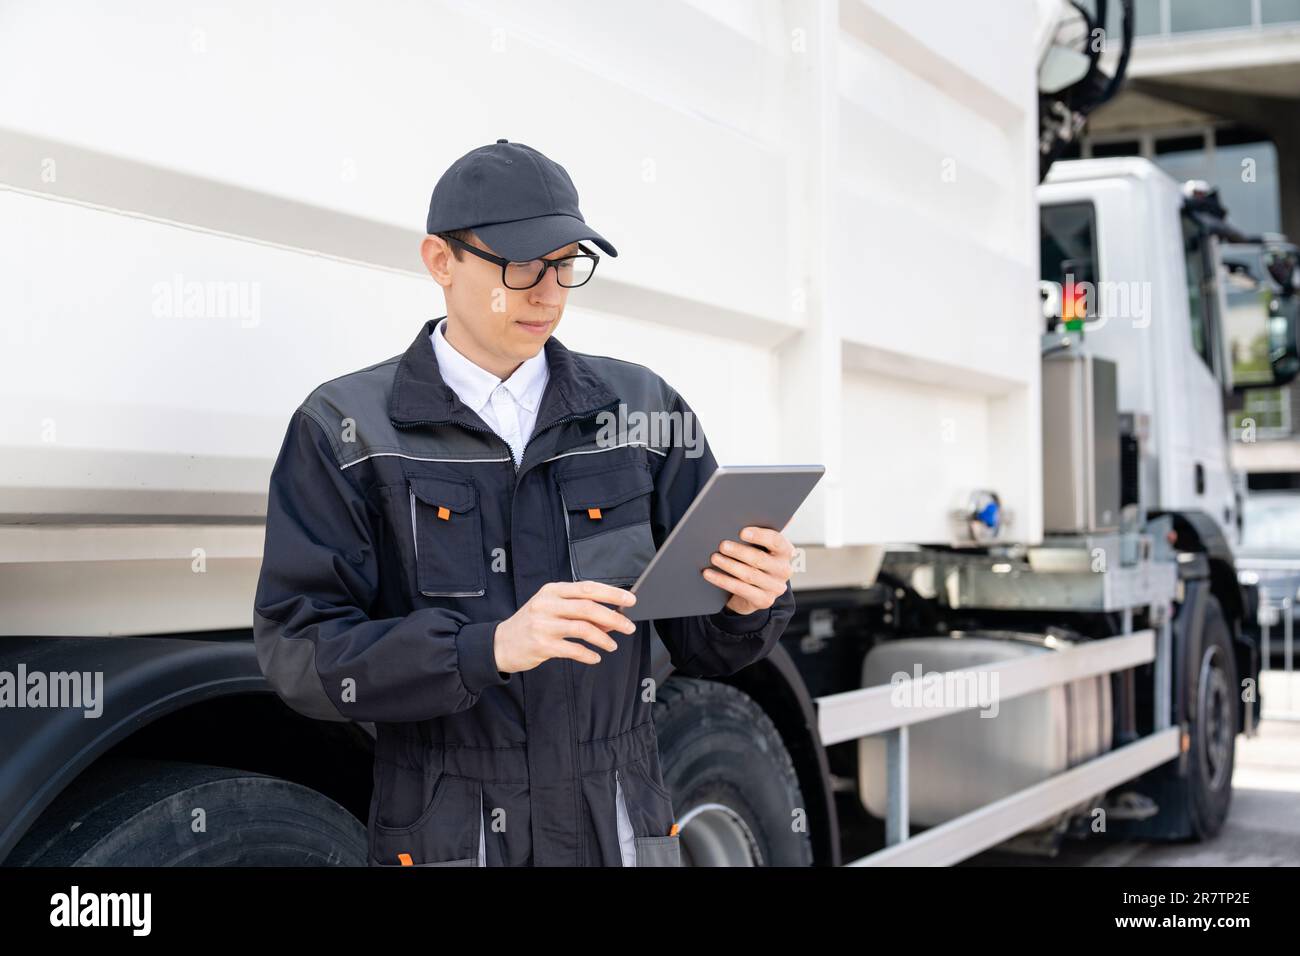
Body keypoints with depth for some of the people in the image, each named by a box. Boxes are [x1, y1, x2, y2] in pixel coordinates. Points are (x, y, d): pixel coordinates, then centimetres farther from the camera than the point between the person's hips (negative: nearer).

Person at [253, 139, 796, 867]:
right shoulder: (346, 431, -4)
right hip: (447, 838, -2)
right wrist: (489, 648, -25)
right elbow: (298, 650, -12)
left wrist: (751, 601, -18)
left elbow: (701, 643, 4)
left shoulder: (642, 409, 2)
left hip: (625, 831, 2)